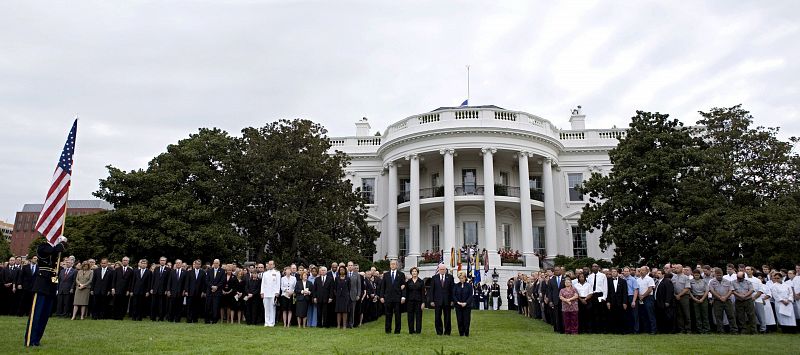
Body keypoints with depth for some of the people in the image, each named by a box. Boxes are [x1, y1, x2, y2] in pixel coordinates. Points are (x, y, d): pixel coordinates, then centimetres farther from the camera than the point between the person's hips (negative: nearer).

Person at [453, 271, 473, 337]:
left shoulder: (469, 285, 1)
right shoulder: (456, 286, 5)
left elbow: (470, 296, -3)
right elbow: (454, 295, 2)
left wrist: (466, 303, -14)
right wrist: (458, 302, -13)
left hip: (467, 305, -1)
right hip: (458, 306, 1)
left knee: (466, 320, -1)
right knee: (459, 320, 2)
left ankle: (466, 333, 9)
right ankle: (461, 333, 12)